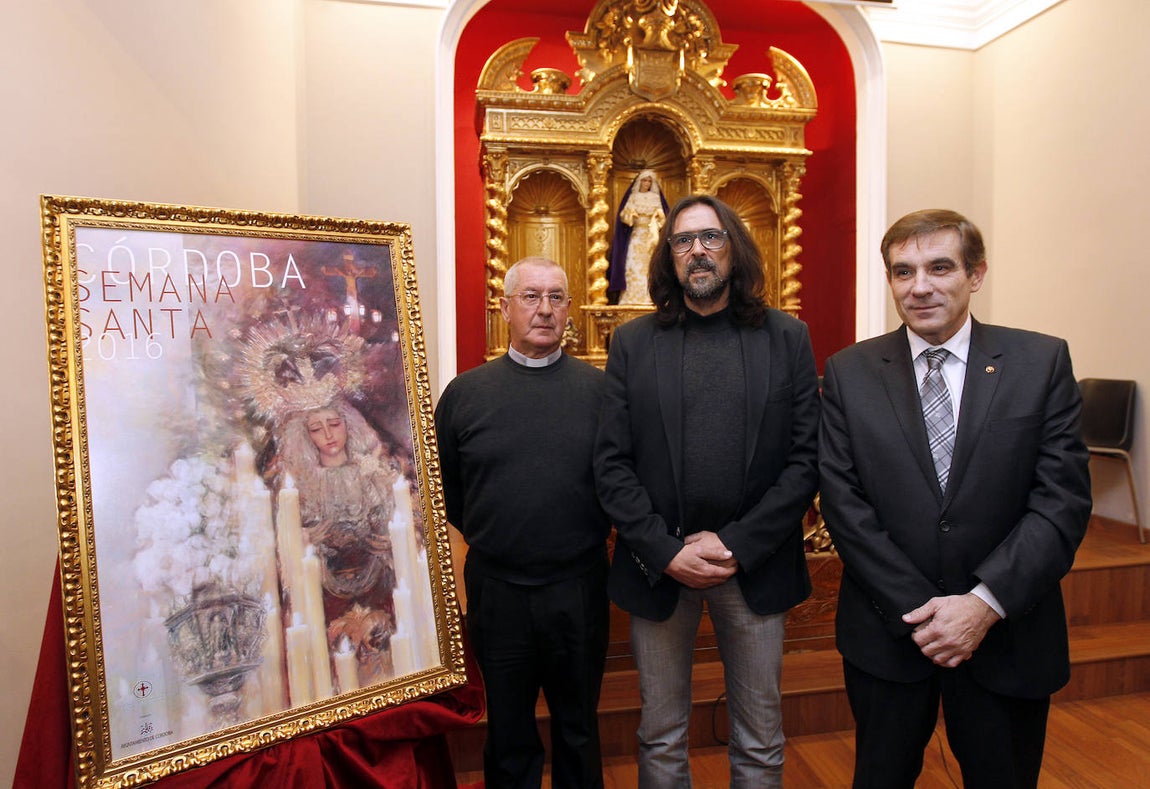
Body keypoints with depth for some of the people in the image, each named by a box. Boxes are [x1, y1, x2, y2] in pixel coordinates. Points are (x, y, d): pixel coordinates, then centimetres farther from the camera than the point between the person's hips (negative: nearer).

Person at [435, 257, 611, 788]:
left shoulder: (600, 389, -3)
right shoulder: (465, 392, -1)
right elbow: (446, 488, 6)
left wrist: (593, 535, -3)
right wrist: (487, 538, 2)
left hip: (580, 587, 0)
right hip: (495, 589, 1)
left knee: (578, 730, 21)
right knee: (508, 736, 20)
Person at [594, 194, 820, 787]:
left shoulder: (787, 338, 2)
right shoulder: (632, 343, 2)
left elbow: (805, 459, -3)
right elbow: (611, 465, -2)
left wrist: (738, 545, -12)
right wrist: (666, 552, -11)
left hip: (755, 566, 0)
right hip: (657, 566, 0)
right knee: (661, 738, 16)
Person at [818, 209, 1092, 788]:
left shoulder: (1042, 362, -3)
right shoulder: (848, 373, -4)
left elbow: (1063, 500, -8)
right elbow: (843, 502, -8)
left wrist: (986, 602, -16)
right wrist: (916, 609, -13)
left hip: (1009, 635, 1)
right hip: (886, 633, 0)